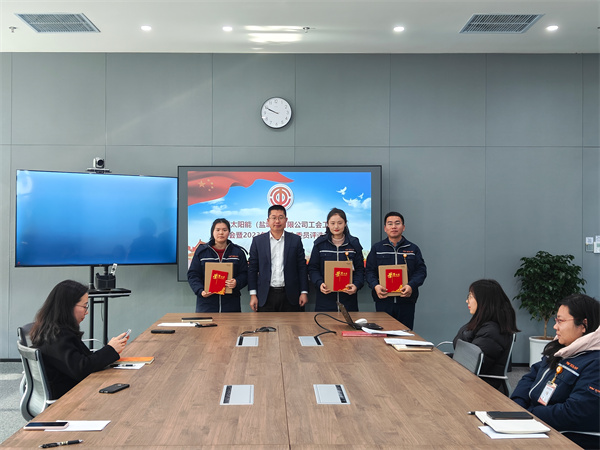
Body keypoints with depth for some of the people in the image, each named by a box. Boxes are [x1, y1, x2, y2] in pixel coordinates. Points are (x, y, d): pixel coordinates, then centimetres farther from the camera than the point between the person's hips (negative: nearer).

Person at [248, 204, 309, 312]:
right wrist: (253, 295, -1)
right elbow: (252, 269, 5)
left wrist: (304, 292, -1)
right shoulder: (258, 241, 5)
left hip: (290, 296, 0)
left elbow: (302, 268, 5)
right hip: (266, 297, 0)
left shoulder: (295, 240, 5)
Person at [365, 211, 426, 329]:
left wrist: (411, 285, -15)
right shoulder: (377, 249, 10)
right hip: (383, 300, 0)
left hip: (406, 302, 0)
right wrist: (375, 285, -15)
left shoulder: (413, 249, 10)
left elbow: (421, 271, 3)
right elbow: (370, 271, 5)